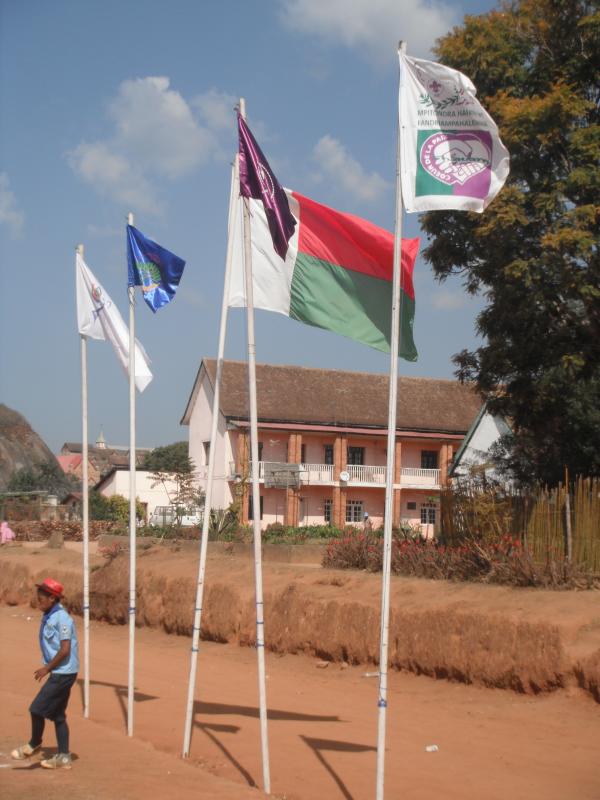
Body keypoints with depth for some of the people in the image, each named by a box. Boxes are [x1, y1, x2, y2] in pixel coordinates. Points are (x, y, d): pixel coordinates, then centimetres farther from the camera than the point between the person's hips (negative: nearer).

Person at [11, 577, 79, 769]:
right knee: (57, 715, 13)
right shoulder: (47, 617, 9)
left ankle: (34, 744, 16)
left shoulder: (62, 618, -19)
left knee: (37, 709, -5)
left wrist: (47, 668, -14)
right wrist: (48, 667, 8)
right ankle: (63, 757, 19)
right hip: (59, 673, 9)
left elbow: (65, 650, -22)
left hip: (63, 674, -9)